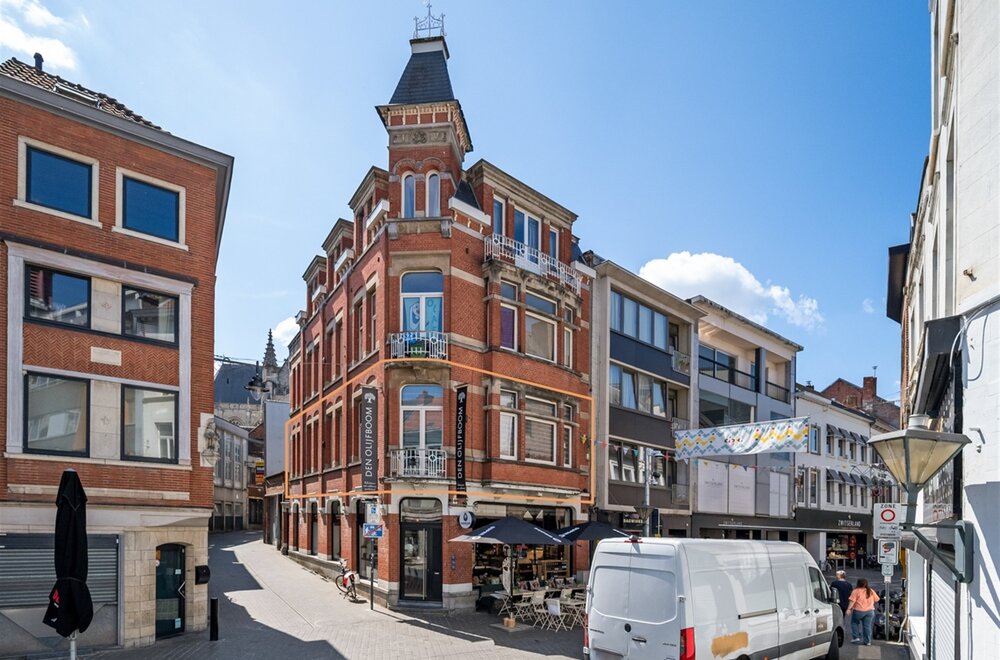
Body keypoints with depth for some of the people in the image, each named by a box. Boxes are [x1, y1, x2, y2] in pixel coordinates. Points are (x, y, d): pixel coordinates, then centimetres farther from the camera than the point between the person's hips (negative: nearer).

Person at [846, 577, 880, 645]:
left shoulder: (856, 591, -7)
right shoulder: (871, 591, 8)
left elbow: (852, 601, -15)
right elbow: (876, 599, 13)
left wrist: (849, 609, -14)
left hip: (859, 611, -4)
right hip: (870, 611, 4)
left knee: (854, 622, 15)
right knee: (867, 626, 8)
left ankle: (856, 637, 8)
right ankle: (867, 641, 8)